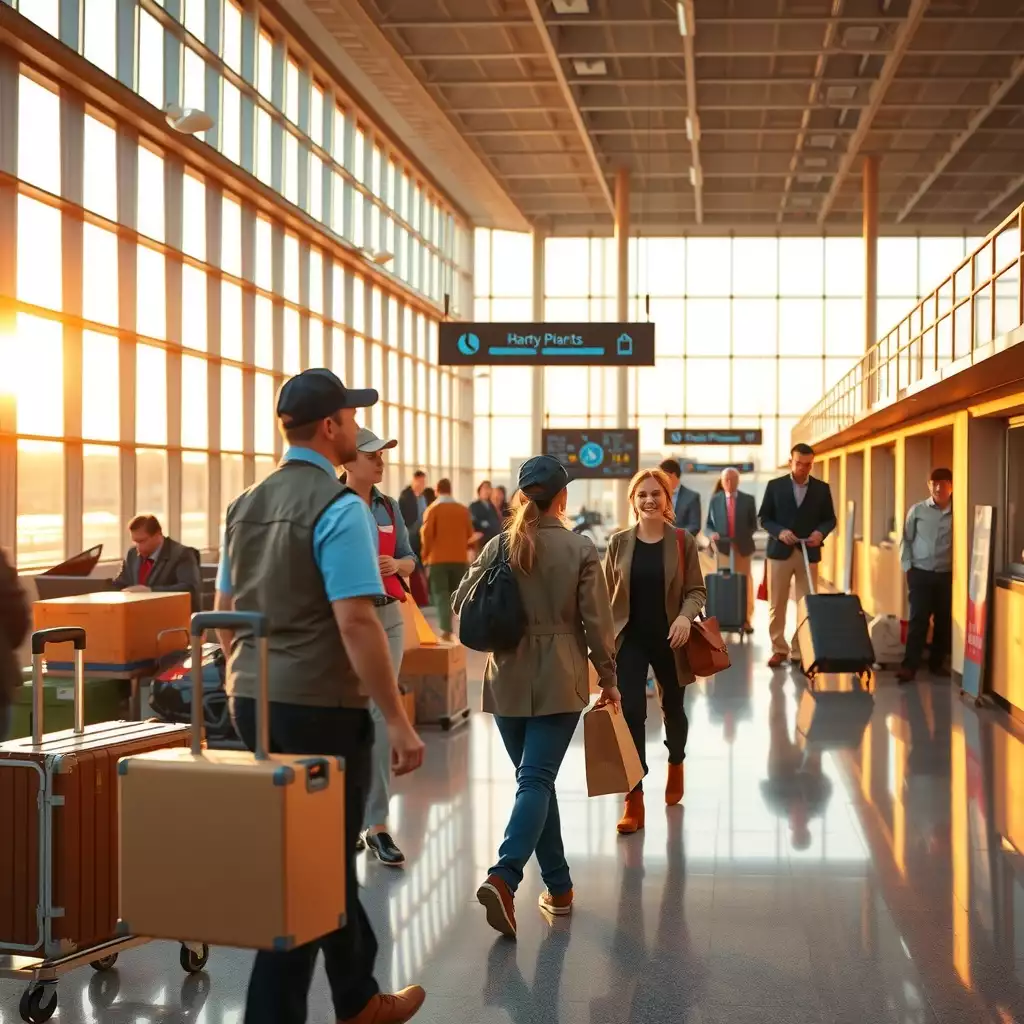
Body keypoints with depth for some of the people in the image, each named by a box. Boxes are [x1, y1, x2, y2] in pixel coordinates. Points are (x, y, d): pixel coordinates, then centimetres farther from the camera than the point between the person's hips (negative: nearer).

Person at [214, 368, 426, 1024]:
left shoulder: (247, 505, 10)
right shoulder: (340, 508, -15)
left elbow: (226, 611, 16)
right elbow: (356, 622, -22)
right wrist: (398, 721, -18)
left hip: (254, 700, 9)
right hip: (320, 706, -9)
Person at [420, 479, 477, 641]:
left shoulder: (433, 509, -5)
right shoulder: (463, 510, 5)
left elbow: (427, 534, -10)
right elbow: (470, 535, 8)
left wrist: (425, 555, 3)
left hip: (438, 559, -3)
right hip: (460, 559, 3)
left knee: (441, 595, -2)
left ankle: (446, 630, -15)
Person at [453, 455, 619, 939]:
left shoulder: (498, 546, -1)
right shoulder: (580, 549, -6)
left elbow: (462, 605, 1)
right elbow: (597, 621, -6)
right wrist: (608, 678, 5)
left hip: (508, 679, 3)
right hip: (560, 680, -3)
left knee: (534, 777, 14)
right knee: (537, 778, -4)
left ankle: (558, 887, 21)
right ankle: (504, 876, -24)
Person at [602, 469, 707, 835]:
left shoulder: (683, 541, -5)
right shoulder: (619, 542, -2)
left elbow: (696, 590, -3)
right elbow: (608, 595, 4)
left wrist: (686, 616, -23)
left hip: (669, 639, 0)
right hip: (629, 639, 0)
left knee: (672, 708, 18)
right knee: (630, 714, -9)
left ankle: (676, 764, 49)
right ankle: (634, 800, -4)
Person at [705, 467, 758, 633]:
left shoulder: (748, 499, 4)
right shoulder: (715, 499, 5)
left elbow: (753, 524, 7)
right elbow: (709, 524, 6)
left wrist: (744, 538, -8)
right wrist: (712, 534, -15)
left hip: (742, 548, 0)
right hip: (722, 547, 0)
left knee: (744, 584, 3)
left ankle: (746, 620, 7)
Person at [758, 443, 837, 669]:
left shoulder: (822, 488, 5)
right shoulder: (775, 486, 2)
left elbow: (830, 519, 8)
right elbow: (764, 518, 3)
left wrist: (820, 532, -13)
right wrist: (779, 532, -16)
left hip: (809, 552, 1)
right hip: (780, 551, -1)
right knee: (777, 604, 2)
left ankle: (801, 650, 9)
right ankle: (779, 649, 12)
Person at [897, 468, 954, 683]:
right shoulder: (917, 510, 2)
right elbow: (907, 539, 7)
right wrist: (907, 566, 1)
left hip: (948, 575, 1)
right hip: (921, 573, -1)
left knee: (944, 621, 8)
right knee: (918, 619, -5)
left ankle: (937, 663, 21)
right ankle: (909, 665, -5)